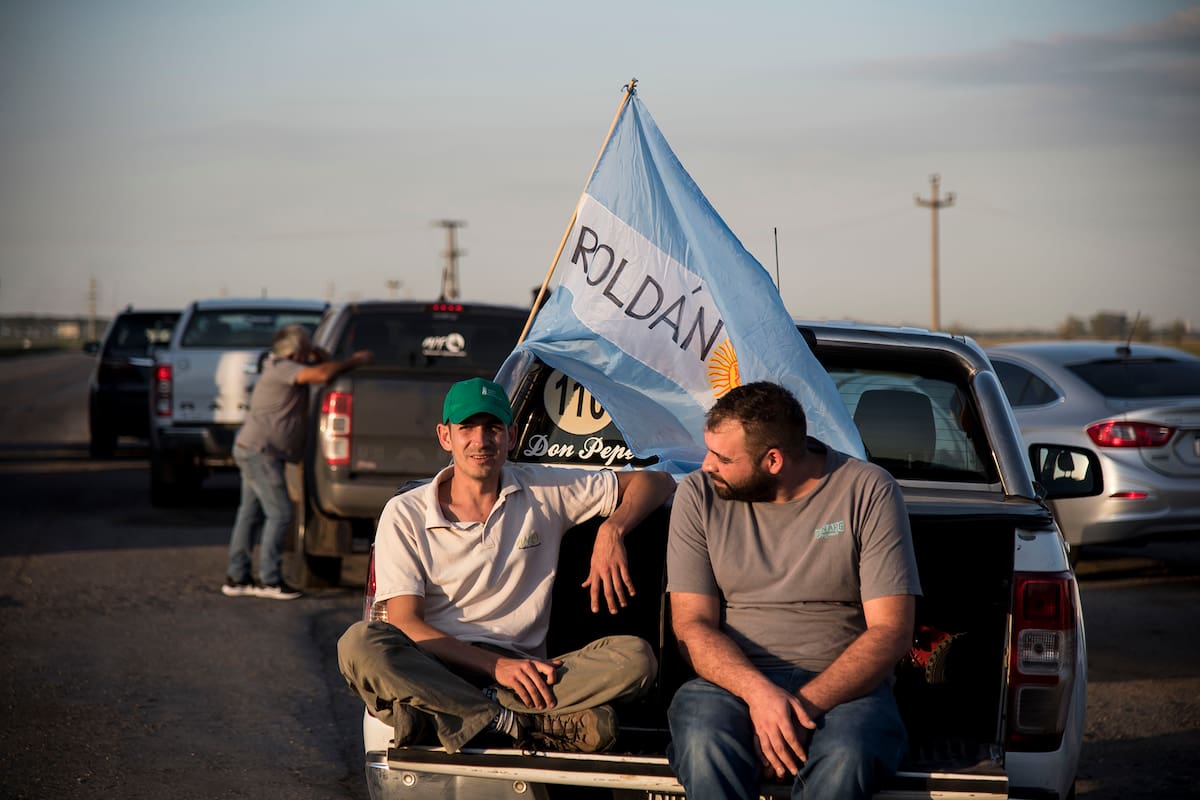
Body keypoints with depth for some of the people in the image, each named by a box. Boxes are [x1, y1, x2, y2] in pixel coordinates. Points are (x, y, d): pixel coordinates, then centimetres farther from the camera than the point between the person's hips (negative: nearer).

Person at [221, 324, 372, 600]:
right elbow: (322, 375, -29)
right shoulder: (281, 368, -15)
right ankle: (269, 580, -5)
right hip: (260, 451, -11)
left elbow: (320, 364, 26)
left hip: (252, 450, 11)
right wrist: (353, 361, -17)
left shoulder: (280, 368, 15)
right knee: (280, 513, -8)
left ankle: (236, 577, 15)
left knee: (251, 513, 12)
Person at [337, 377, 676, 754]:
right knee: (360, 643, -33)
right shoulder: (406, 514, 6)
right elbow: (405, 623, -3)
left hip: (523, 670, 2)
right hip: (435, 671, -1)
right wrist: (496, 665, -17)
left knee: (636, 658, -25)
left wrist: (611, 531, -3)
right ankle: (526, 725, -29)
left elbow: (656, 481, 19)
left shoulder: (545, 491, 12)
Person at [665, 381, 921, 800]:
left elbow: (891, 630, -7)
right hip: (735, 680, 1)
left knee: (846, 756, -37)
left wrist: (806, 705, -20)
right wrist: (756, 691, -21)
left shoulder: (869, 492, -3)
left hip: (841, 684, -1)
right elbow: (692, 624, 0)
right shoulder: (700, 494, 3)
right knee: (703, 742, -35)